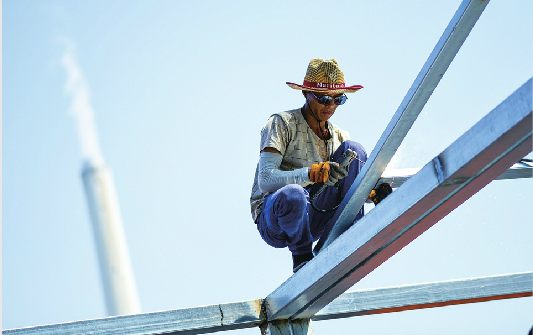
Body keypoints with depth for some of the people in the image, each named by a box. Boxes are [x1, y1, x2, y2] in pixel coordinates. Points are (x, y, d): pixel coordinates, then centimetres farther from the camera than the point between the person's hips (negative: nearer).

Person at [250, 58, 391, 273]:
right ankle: (302, 257, -13)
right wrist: (311, 173, -37)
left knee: (351, 149, -10)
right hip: (272, 221, -4)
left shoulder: (337, 136, 9)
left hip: (312, 219, 5)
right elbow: (265, 180, -21)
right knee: (293, 194, -42)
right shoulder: (282, 124, -8)